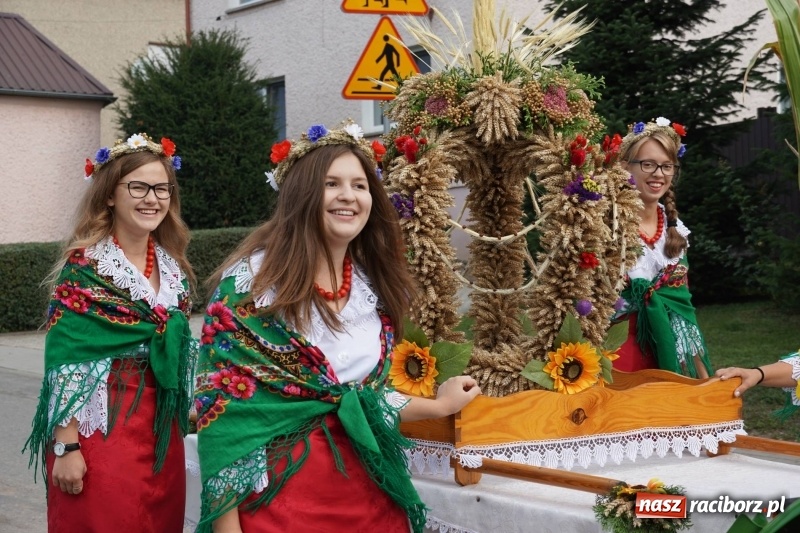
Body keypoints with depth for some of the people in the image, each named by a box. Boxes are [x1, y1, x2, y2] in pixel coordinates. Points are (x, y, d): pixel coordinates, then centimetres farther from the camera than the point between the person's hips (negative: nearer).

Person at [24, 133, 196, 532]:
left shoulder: (173, 266, 8)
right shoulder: (83, 266, -11)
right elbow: (64, 361, -14)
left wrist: (183, 416, 16)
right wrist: (66, 446, -16)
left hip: (163, 426, 6)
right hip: (101, 426, -6)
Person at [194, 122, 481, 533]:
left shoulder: (375, 285, 6)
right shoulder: (250, 281, -11)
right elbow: (221, 404, -12)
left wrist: (437, 406, 22)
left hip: (368, 492, 5)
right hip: (279, 493, -5)